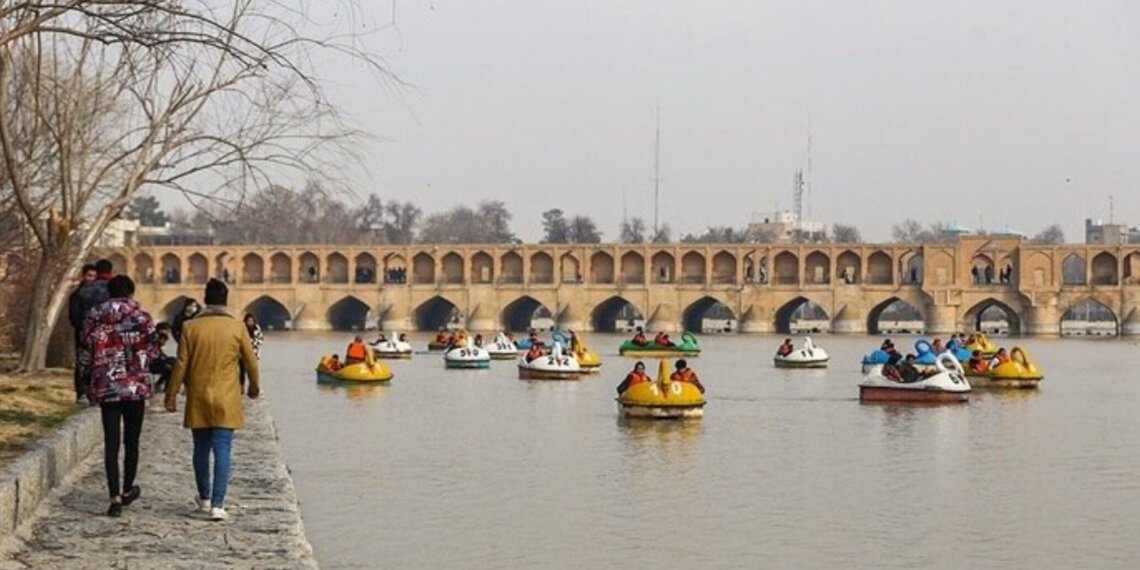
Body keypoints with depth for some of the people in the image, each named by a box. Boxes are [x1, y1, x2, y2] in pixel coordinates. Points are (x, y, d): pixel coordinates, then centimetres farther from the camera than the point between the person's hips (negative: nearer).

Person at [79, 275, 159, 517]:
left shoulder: (94, 318, 1)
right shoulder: (142, 318, -4)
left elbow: (86, 355, 3)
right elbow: (153, 352, -2)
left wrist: (88, 376, 19)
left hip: (105, 387, 1)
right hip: (135, 387, -1)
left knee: (111, 443, 1)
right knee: (131, 441, 14)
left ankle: (115, 498, -6)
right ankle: (127, 490, 25)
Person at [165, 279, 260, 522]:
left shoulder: (191, 327, -3)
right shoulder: (237, 327, -4)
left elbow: (181, 364, -2)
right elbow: (251, 362, 4)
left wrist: (171, 395, 8)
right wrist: (254, 387, 22)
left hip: (198, 400, 2)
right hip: (226, 401, -2)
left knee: (201, 449, 15)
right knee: (222, 450, -3)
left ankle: (204, 497, 30)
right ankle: (217, 504, -10)